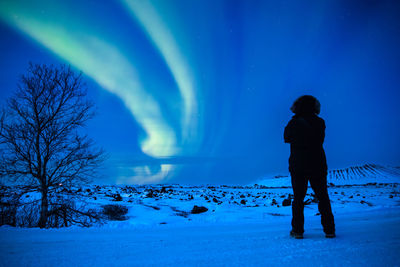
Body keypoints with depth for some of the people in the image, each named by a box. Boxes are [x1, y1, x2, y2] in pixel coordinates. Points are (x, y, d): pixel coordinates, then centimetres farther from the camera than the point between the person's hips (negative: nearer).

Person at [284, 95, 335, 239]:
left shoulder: (294, 123, -8)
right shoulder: (320, 123, -4)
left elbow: (286, 138, 8)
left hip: (298, 166, -1)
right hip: (318, 166, 1)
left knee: (298, 198, 7)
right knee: (323, 198, 9)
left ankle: (297, 230, 7)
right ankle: (329, 230, 10)